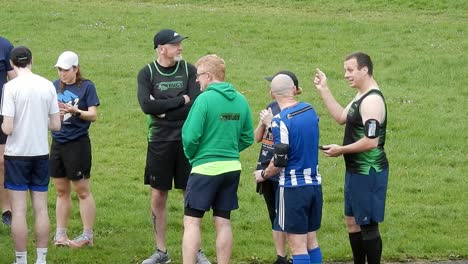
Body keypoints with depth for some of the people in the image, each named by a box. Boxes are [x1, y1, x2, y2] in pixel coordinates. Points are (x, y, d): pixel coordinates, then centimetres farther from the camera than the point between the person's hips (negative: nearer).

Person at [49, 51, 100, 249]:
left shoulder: (86, 86, -6)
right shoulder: (55, 86, 8)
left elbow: (93, 115, -11)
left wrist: (75, 111, -26)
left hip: (78, 142, -5)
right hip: (58, 142, 5)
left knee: (82, 191, 1)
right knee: (61, 191, 12)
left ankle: (87, 236, 6)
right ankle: (60, 234, 18)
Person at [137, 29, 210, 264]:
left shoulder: (188, 70, 2)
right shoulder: (147, 73, 1)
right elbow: (146, 105, -15)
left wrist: (163, 109, -11)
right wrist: (180, 100, -13)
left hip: (186, 140, 0)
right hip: (159, 142, 0)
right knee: (158, 196, 5)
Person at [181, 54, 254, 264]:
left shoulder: (205, 99, -14)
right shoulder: (240, 100, 5)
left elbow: (190, 136, -16)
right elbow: (247, 138, 10)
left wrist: (191, 156, 2)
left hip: (206, 168, -6)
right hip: (232, 168, 6)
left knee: (191, 222, -1)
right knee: (223, 222, 12)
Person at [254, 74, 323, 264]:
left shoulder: (281, 120, -16)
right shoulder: (310, 110, 5)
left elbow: (280, 161, -15)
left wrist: (263, 175, 5)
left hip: (293, 186, -7)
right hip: (314, 183, 7)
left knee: (298, 246, -3)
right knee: (311, 240, 15)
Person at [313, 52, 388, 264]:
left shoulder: (372, 101, -21)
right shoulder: (361, 96, 11)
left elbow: (371, 141, -26)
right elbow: (341, 118, 19)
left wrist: (341, 150, -16)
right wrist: (324, 91, 13)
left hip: (368, 172, -11)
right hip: (356, 170, 11)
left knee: (368, 225, -5)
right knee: (352, 221, 18)